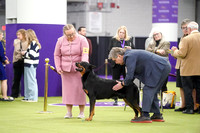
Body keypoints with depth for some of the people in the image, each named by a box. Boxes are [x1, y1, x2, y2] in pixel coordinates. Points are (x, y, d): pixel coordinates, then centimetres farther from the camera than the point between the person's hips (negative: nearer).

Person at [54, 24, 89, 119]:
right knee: (67, 89, 1)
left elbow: (85, 54, -15)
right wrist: (58, 67, -1)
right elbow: (57, 55, 9)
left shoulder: (82, 40, -8)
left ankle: (81, 112, 6)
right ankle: (69, 112, 7)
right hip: (66, 69, 3)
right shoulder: (60, 41, 2)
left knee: (80, 89, -2)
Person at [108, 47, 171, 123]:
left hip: (160, 68, -11)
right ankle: (157, 116, 19)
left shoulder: (129, 57, -14)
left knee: (148, 90, -11)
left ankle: (145, 116, -15)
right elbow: (132, 75, 26)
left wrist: (122, 84, 2)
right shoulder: (131, 54, 19)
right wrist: (123, 83, 19)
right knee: (152, 91, 16)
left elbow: (130, 76, -16)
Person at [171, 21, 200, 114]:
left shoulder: (186, 39, -15)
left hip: (188, 70, -5)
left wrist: (175, 51, 1)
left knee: (187, 89, 3)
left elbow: (181, 54, -17)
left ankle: (189, 108, 2)